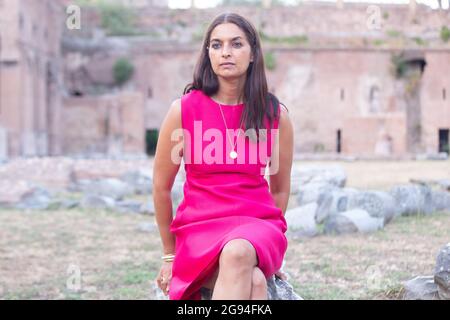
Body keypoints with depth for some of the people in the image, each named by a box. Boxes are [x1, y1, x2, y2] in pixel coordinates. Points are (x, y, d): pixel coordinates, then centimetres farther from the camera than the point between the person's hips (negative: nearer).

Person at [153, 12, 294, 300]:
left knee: (238, 253, -38)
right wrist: (169, 255, 13)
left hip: (258, 224, 1)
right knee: (253, 282, -36)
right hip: (200, 226, -1)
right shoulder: (184, 110, -2)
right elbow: (161, 187, 7)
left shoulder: (276, 115, 3)